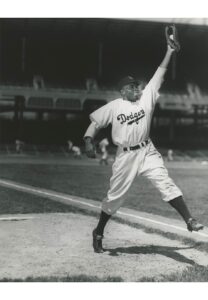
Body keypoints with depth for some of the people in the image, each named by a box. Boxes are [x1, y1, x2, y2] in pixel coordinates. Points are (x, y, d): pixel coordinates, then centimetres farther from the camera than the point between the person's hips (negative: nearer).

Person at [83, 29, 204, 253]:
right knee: (115, 195, 7)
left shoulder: (147, 97, 3)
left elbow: (159, 74, 0)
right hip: (125, 156, -2)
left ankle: (189, 220, -20)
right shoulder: (113, 106, -3)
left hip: (147, 152, 2)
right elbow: (94, 123, -1)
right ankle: (98, 233, 24)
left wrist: (169, 51, -5)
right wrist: (88, 142, -18)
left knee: (166, 183, -15)